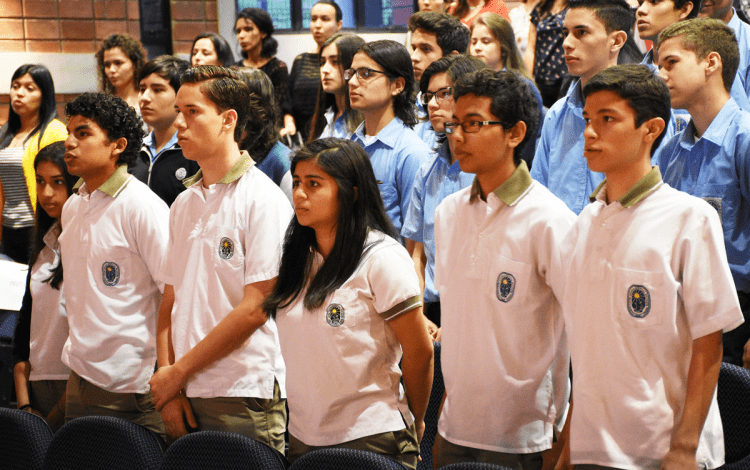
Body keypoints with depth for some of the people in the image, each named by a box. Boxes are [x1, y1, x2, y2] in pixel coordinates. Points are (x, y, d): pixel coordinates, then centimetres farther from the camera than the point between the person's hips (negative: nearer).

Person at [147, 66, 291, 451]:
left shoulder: (263, 200, -9)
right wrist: (167, 380, -1)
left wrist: (178, 371, -9)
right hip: (186, 396, 6)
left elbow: (254, 309, -14)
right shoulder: (184, 203, 13)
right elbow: (171, 300, 12)